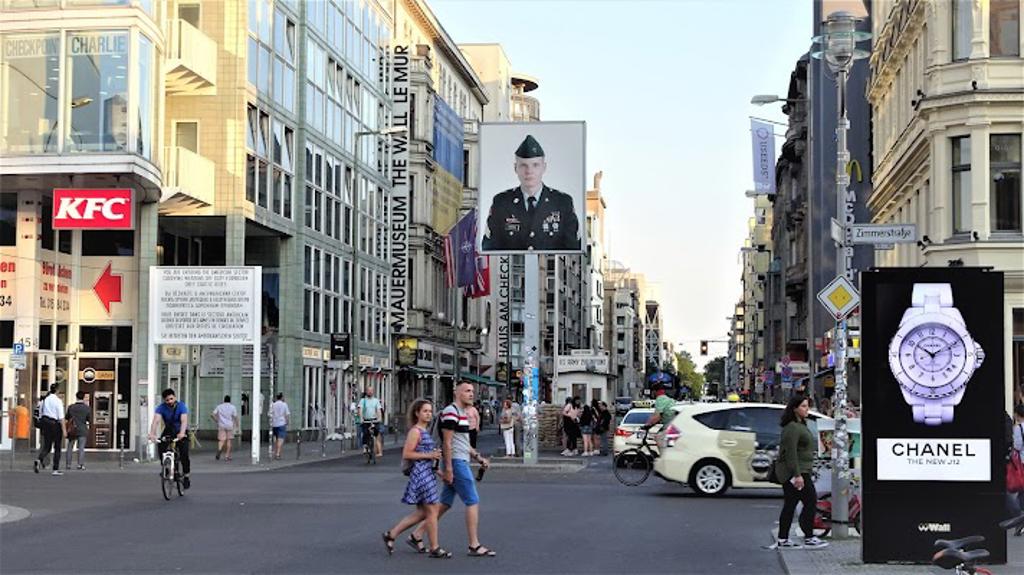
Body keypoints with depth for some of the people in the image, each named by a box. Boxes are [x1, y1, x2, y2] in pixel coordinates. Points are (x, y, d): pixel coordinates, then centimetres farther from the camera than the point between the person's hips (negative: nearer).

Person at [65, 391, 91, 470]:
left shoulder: (71, 407, -2)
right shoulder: (87, 408, -5)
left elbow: (67, 418, 7)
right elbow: (90, 419, -1)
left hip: (72, 430, 1)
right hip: (83, 431, -1)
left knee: (70, 447, 11)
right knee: (81, 447, 0)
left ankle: (68, 464, 12)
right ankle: (80, 464, -9)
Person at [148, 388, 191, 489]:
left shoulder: (181, 406, -23)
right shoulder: (161, 408, -18)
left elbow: (184, 421, -37)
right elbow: (156, 421, -32)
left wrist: (182, 433, -56)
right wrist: (152, 434, -51)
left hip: (181, 432, -2)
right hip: (168, 431, 2)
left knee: (184, 452, -20)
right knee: (161, 446, -25)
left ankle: (186, 475, -5)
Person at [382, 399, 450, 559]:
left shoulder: (424, 431, 17)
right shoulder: (415, 431, -11)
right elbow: (406, 454, -17)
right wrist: (428, 455, -18)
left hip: (428, 472, 10)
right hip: (421, 472, -10)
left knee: (422, 512, 14)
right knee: (431, 511, -4)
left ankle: (391, 534, 19)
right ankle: (435, 548, 3)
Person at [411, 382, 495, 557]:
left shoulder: (462, 413, 19)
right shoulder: (451, 412, -13)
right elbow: (447, 442, -17)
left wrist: (478, 458, 17)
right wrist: (448, 469, -20)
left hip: (460, 462, 10)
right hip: (456, 462, -10)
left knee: (445, 503, 12)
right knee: (473, 502, -7)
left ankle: (417, 534, 15)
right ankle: (474, 546, -4)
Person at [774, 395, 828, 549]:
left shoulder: (800, 425, 18)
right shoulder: (792, 428, -16)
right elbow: (791, 453, -21)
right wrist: (797, 475, -25)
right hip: (795, 472, -11)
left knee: (790, 505, 10)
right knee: (811, 502, -9)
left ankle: (782, 540, 13)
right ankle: (809, 538, -6)